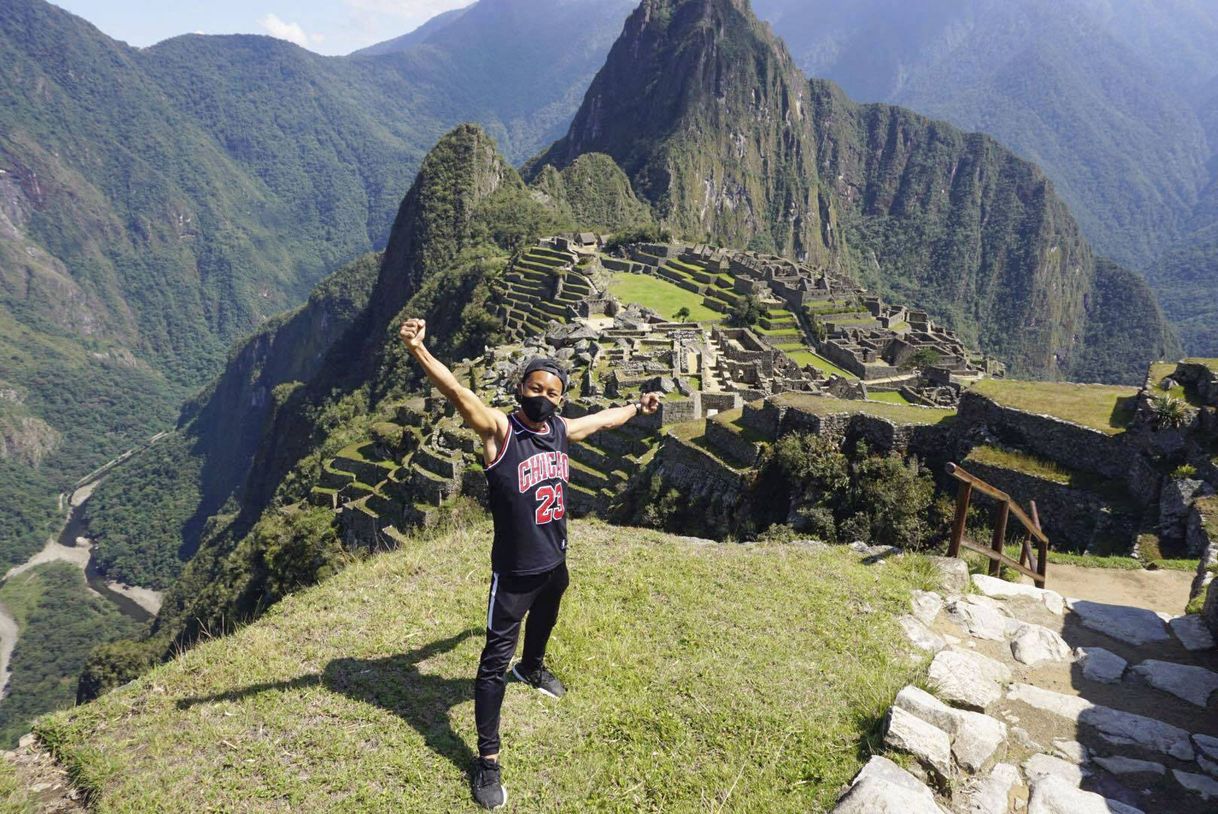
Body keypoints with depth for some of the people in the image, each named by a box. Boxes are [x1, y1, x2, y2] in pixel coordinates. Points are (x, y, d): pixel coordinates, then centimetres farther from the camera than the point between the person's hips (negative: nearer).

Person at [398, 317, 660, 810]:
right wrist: (417, 350, -50)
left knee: (543, 625, 33)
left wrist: (637, 408, 34)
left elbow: (604, 418, 19)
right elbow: (457, 392, -35)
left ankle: (532, 668, 65)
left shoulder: (562, 431, -1)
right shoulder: (499, 430, -19)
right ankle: (487, 759, 12)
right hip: (515, 571, -7)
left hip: (555, 563, 7)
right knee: (495, 659, 0)